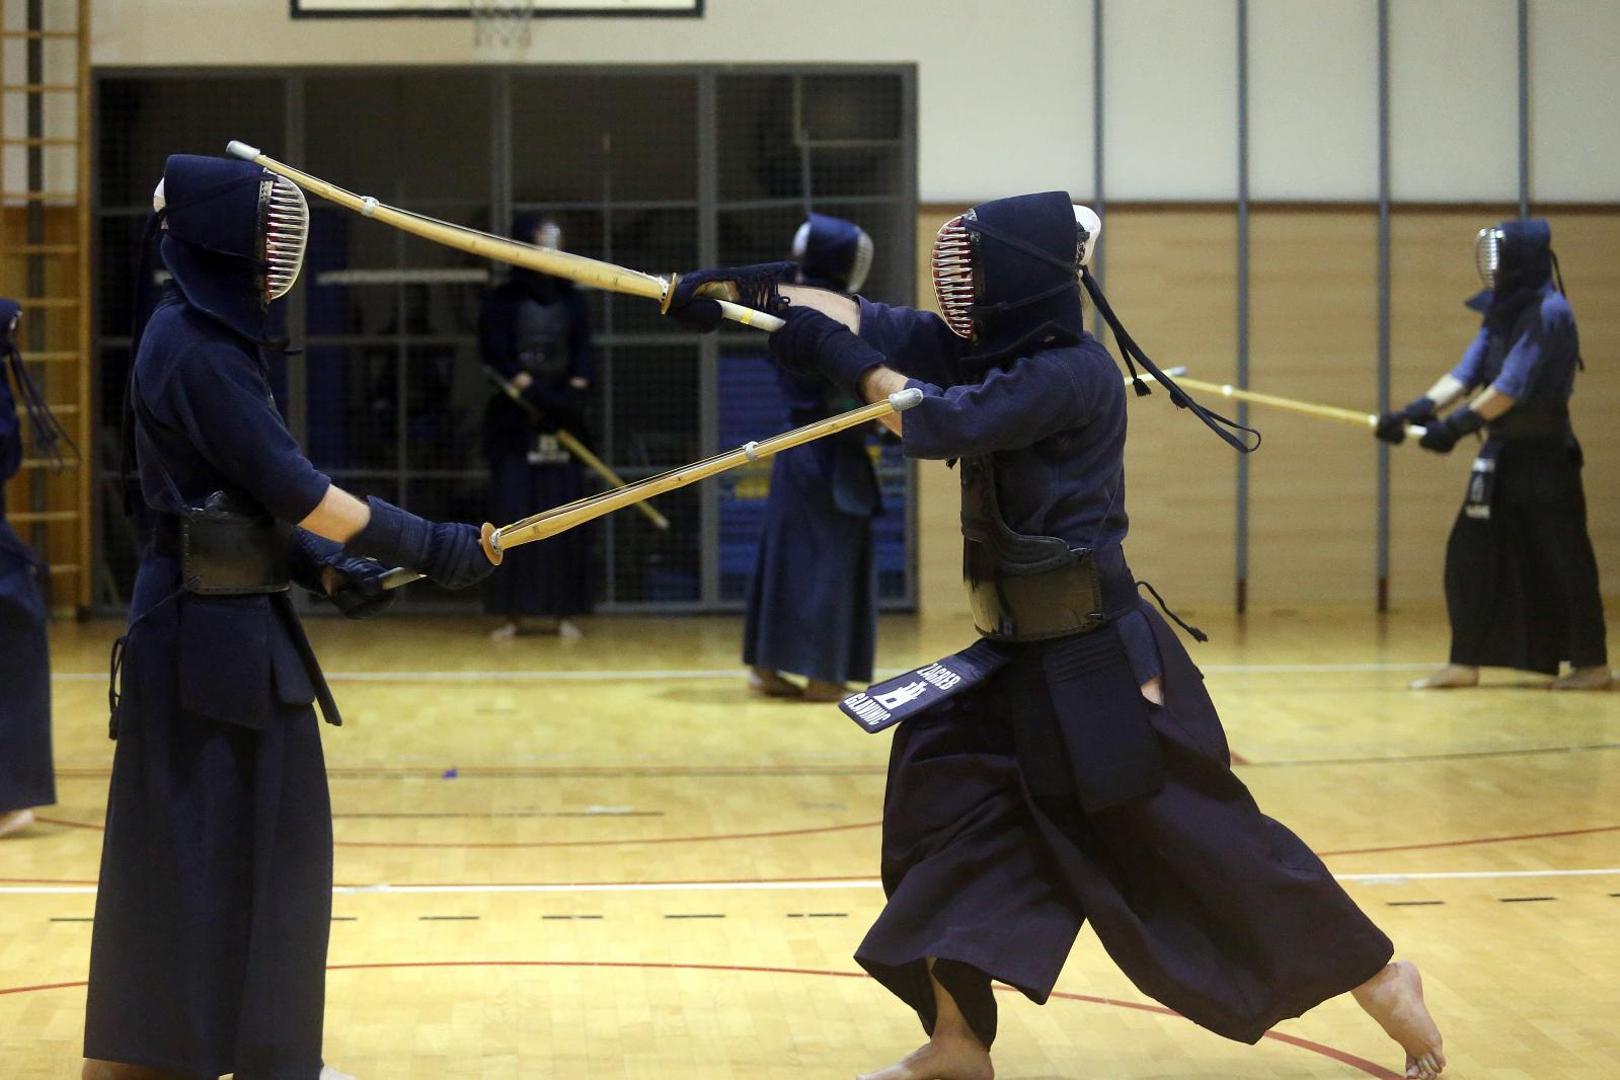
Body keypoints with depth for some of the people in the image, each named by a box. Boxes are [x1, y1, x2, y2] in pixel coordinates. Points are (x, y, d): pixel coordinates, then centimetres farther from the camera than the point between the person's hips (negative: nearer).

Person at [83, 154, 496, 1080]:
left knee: (267, 837, 14)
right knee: (203, 846, -2)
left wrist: (324, 568, 4)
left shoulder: (214, 338, 12)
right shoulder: (193, 350, -17)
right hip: (208, 629, -10)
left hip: (238, 620, 10)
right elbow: (289, 484, -21)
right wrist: (431, 547, -17)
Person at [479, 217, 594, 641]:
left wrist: (572, 400, -15)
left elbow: (583, 359, 3)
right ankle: (514, 612, -5)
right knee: (513, 516, -7)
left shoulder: (572, 302, 10)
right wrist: (540, 397, -18)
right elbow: (499, 360, -8)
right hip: (515, 422, -2)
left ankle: (561, 611, 0)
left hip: (562, 421, 3)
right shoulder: (502, 303, 1)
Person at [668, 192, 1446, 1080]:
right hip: (1018, 658, 9)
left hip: (1098, 663, -9)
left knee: (1201, 840, -1)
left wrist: (840, 359, -17)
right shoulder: (987, 347, 7)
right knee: (941, 806, 2)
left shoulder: (1073, 374, -19)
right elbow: (868, 321, 2)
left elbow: (938, 422, -26)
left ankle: (1381, 981, 15)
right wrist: (746, 291, -8)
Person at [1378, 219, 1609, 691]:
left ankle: (1592, 665, 7)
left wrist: (1456, 426, -26)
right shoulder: (1501, 314, 11)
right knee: (1468, 556, 7)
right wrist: (1413, 412, -9)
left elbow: (1511, 386, -22)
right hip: (1502, 454, 8)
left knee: (1564, 559, -2)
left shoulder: (1549, 311, -15)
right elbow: (1464, 375, 4)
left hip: (1544, 455, -8)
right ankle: (1465, 663, 14)